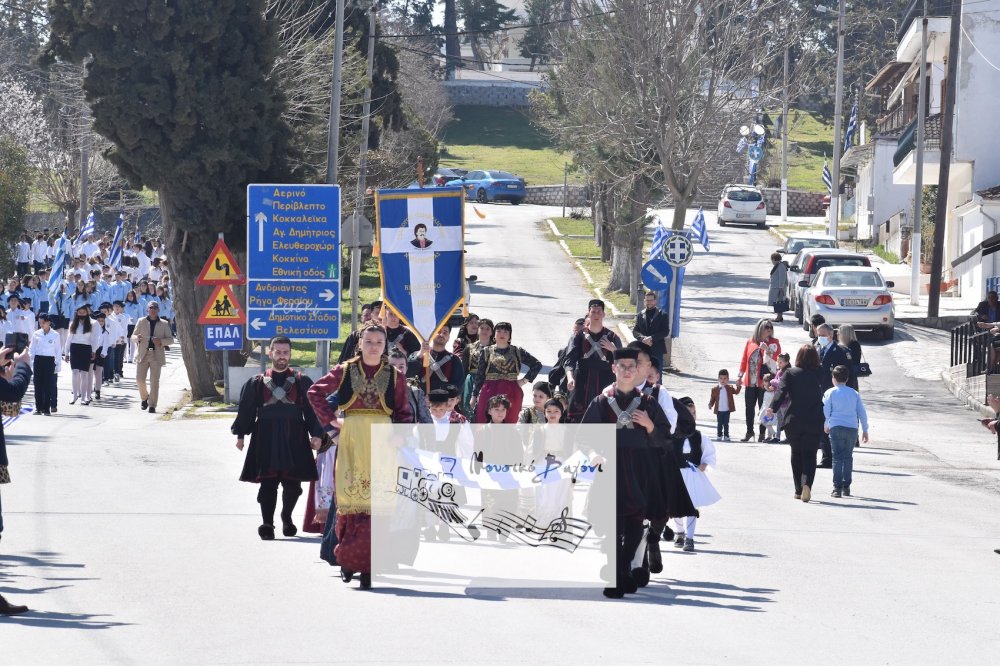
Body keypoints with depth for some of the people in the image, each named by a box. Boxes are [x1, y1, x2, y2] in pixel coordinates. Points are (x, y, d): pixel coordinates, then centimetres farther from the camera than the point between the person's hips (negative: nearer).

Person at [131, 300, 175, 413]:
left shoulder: (163, 324, 8)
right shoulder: (141, 322, 10)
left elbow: (171, 339, 8)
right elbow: (133, 336, 12)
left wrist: (161, 341, -13)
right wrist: (137, 338, -13)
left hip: (157, 355, -1)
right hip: (143, 354, 1)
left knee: (154, 381, -4)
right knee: (140, 379, -5)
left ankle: (152, 405, 1)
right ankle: (144, 398, 22)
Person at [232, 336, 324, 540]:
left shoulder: (302, 382, 6)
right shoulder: (257, 383, 6)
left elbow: (312, 409, 4)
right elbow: (246, 411, 9)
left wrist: (316, 434, -5)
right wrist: (240, 435, 4)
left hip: (294, 440, 1)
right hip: (266, 440, -1)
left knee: (292, 484, 4)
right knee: (268, 484, -4)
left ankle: (286, 517, 28)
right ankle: (267, 524, -1)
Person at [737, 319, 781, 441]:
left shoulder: (774, 343, 0)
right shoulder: (750, 342, 8)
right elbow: (744, 359, 13)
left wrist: (767, 349, -23)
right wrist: (741, 375, 12)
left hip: (764, 382, -3)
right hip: (750, 381, 3)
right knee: (749, 407, 8)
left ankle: (762, 433, 7)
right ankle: (749, 432, 18)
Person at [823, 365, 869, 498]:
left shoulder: (830, 393, 3)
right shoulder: (854, 393, 12)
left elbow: (825, 411, 2)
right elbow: (862, 413, 11)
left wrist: (825, 426, 21)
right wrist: (865, 430, 19)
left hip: (836, 427, -3)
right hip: (852, 428, 3)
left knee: (837, 457, -3)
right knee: (848, 457, 13)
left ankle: (837, 488, -10)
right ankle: (846, 487, 14)